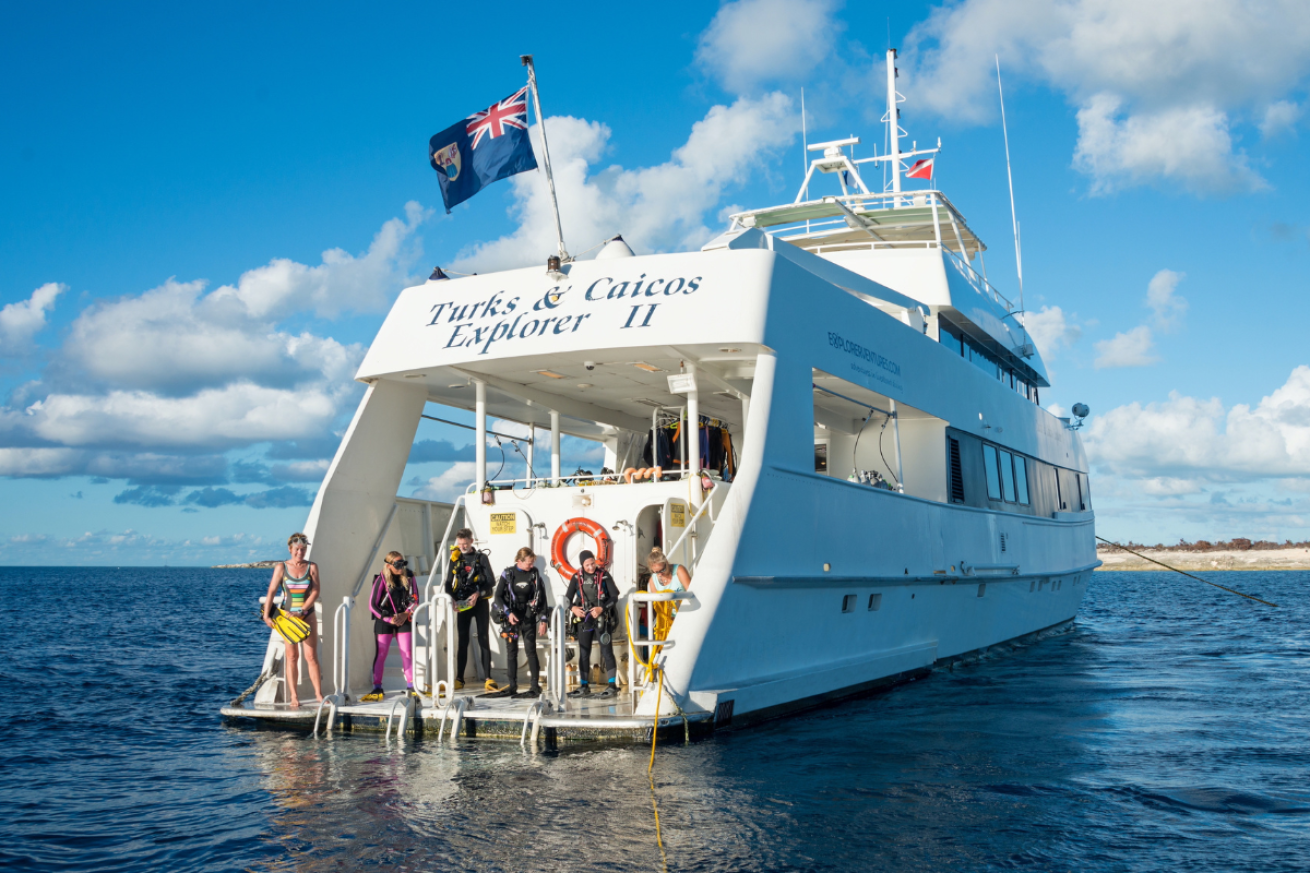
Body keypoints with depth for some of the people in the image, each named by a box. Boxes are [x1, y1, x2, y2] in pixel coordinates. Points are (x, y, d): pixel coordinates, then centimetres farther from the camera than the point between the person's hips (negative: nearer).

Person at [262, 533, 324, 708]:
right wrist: (266, 615, -16)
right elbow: (272, 592, -5)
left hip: (307, 616, 0)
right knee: (292, 657, 3)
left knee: (311, 656, -4)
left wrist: (302, 611, -17)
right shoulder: (281, 568, 0)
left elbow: (315, 592, -6)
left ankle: (318, 694, 0)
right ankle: (293, 696, 5)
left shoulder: (312, 567, 1)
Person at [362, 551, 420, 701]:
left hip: (404, 620, 3)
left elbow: (415, 600, 5)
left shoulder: (409, 578, -1)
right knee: (381, 653, -3)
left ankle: (411, 686, 7)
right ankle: (377, 688, 3)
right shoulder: (381, 579, -10)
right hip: (384, 620, -3)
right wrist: (389, 619, -14)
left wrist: (405, 614, -11)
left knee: (407, 652, 0)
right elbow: (372, 605, -9)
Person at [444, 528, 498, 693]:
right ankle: (459, 679, 9)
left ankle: (488, 679, -5)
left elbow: (491, 582, -1)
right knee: (462, 641, 4)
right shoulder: (454, 559, 7)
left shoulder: (481, 558, 1)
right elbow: (448, 583, 8)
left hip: (480, 603, -2)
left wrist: (478, 594, -15)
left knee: (484, 640, -4)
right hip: (462, 604, 2)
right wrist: (452, 599, -9)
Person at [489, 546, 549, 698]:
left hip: (528, 617, -1)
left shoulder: (535, 574, 0)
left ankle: (535, 687, -5)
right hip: (511, 617, 1)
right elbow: (498, 596, 0)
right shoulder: (508, 573, 0)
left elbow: (542, 597, 2)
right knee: (511, 651, 5)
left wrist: (543, 620, -3)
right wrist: (508, 613, -13)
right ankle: (512, 687, 12)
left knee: (530, 650, -6)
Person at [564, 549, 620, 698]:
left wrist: (601, 608, -16)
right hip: (583, 619, 4)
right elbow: (568, 597, 9)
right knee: (583, 653, 8)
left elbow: (614, 596, -4)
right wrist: (573, 608, -11)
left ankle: (611, 686, -2)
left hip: (601, 619, -4)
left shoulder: (604, 575, -5)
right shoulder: (577, 577, 4)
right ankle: (584, 686, 16)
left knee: (606, 651, -5)